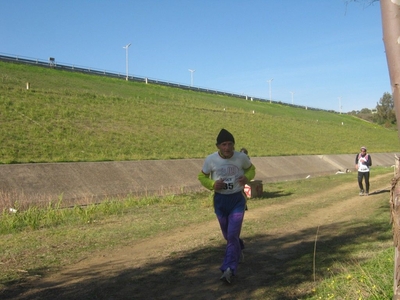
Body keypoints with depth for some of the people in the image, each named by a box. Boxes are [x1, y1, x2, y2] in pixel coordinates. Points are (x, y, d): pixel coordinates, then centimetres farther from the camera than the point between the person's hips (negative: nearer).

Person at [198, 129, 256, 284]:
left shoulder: (242, 157, -10)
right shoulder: (210, 160, -11)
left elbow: (251, 169, 10)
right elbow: (202, 176, 3)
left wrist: (247, 178, -13)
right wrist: (212, 184, -18)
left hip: (237, 199, -2)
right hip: (220, 200, 2)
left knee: (233, 234, -13)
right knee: (227, 235, 17)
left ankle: (229, 269, -7)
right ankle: (239, 248, 51)